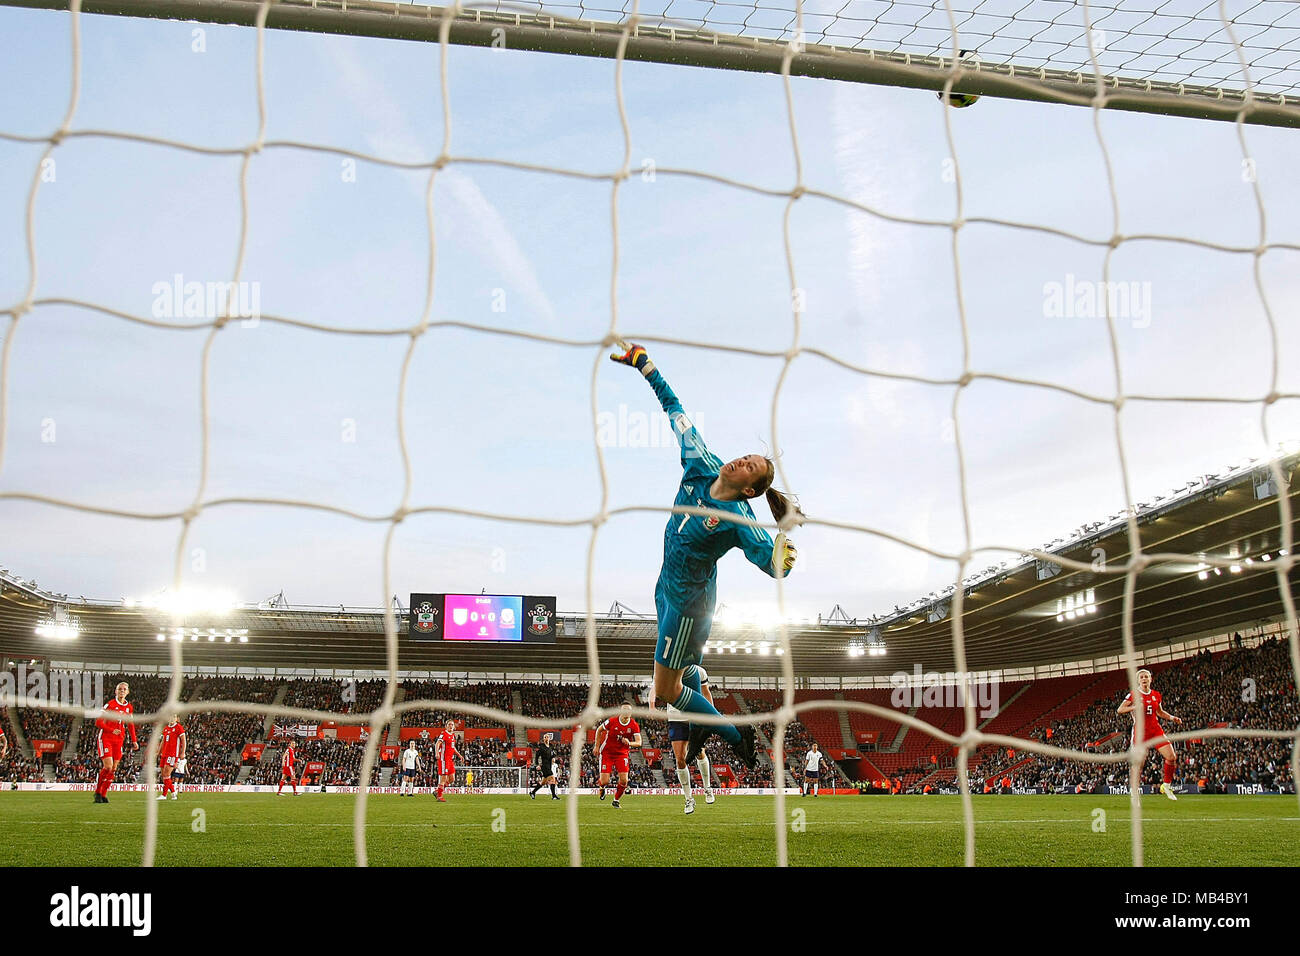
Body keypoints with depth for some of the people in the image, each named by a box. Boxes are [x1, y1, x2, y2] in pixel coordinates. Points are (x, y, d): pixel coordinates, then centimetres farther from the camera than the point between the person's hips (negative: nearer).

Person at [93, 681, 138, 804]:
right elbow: (98, 722, -10)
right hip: (105, 739, -6)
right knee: (108, 766, -15)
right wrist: (112, 730, -20)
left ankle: (104, 794, 12)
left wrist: (134, 741, 15)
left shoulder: (129, 707, 9)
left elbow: (131, 725, 21)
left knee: (113, 769, 3)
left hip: (119, 741, 6)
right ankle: (97, 791, 0)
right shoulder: (110, 705, -8)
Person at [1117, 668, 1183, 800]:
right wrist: (1134, 707, -18)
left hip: (1155, 729, 4)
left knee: (1172, 757, -7)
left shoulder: (1156, 695, 10)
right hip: (1140, 731, -4)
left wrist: (1172, 718, 9)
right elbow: (1119, 710, -3)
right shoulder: (1134, 694, -2)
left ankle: (1167, 785, 13)